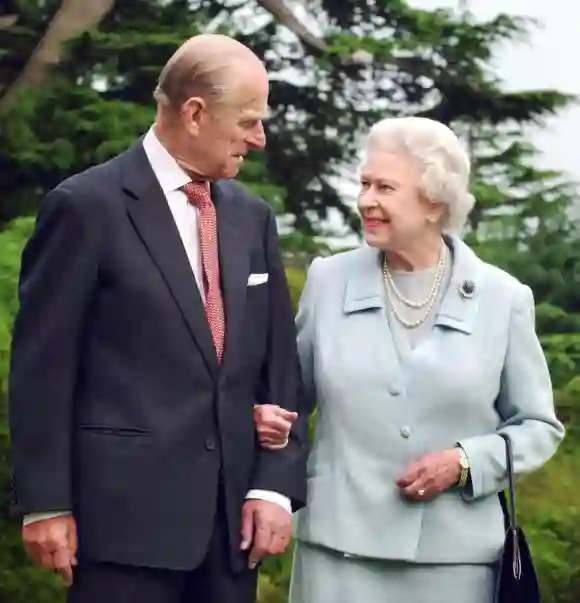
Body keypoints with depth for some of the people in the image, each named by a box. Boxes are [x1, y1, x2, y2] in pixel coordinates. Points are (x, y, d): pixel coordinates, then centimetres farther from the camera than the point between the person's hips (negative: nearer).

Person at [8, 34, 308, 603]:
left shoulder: (252, 216, 11)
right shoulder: (87, 204, -6)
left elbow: (278, 362, 11)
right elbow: (42, 364, -6)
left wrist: (276, 485, 2)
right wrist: (46, 503, -9)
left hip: (235, 513, 6)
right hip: (126, 509, -5)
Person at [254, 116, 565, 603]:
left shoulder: (502, 298, 1)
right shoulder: (328, 279, 4)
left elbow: (539, 426, 7)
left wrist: (466, 461, -9)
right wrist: (272, 418, -7)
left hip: (456, 552, 0)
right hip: (339, 543, 1)